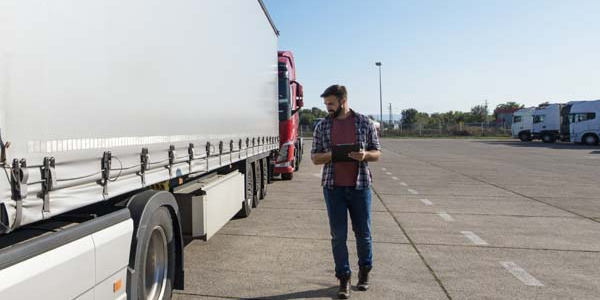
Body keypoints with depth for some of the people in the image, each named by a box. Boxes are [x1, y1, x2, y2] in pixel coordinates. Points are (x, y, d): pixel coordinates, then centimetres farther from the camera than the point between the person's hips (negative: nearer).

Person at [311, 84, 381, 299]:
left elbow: (377, 153, 7)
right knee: (338, 235, 4)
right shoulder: (322, 126, 5)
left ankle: (364, 272, 31)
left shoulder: (365, 123, 3)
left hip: (360, 185, 0)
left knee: (363, 233, 9)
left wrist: (364, 155, -16)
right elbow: (315, 157, 6)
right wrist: (332, 155, -14)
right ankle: (344, 278, 18)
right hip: (333, 187, 1)